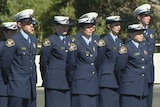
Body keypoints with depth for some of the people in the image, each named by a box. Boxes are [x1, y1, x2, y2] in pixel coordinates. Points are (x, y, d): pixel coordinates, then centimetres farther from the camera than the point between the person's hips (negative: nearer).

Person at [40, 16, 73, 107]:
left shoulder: (71, 40, 14)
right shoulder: (49, 41, -3)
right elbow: (43, 62, 0)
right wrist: (46, 78, 5)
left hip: (68, 82, 5)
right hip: (54, 82, -5)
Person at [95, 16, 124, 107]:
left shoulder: (119, 41, 15)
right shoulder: (104, 41, -7)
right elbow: (98, 61, -4)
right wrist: (98, 78, -2)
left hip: (118, 81, 7)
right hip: (107, 81, -7)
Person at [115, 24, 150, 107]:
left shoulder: (144, 48, 13)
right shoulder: (125, 48, -9)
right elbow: (119, 68, -4)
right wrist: (123, 80, 7)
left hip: (143, 88, 7)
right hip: (129, 87, -7)